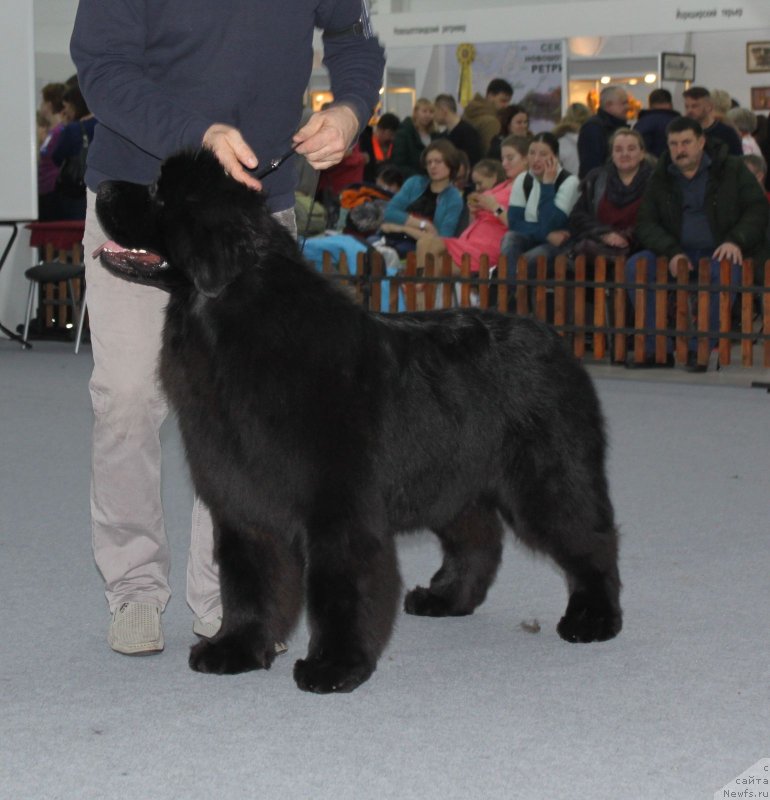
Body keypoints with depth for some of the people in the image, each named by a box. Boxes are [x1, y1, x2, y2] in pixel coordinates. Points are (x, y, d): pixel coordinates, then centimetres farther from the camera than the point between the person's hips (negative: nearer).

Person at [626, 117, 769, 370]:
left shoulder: (732, 169, 3)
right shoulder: (660, 178, 10)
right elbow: (646, 224, 4)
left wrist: (735, 240, -19)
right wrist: (671, 252, -16)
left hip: (719, 253, -3)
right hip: (678, 252, 3)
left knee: (725, 271, -38)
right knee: (635, 267, -22)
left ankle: (700, 349, -27)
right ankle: (657, 347, -19)